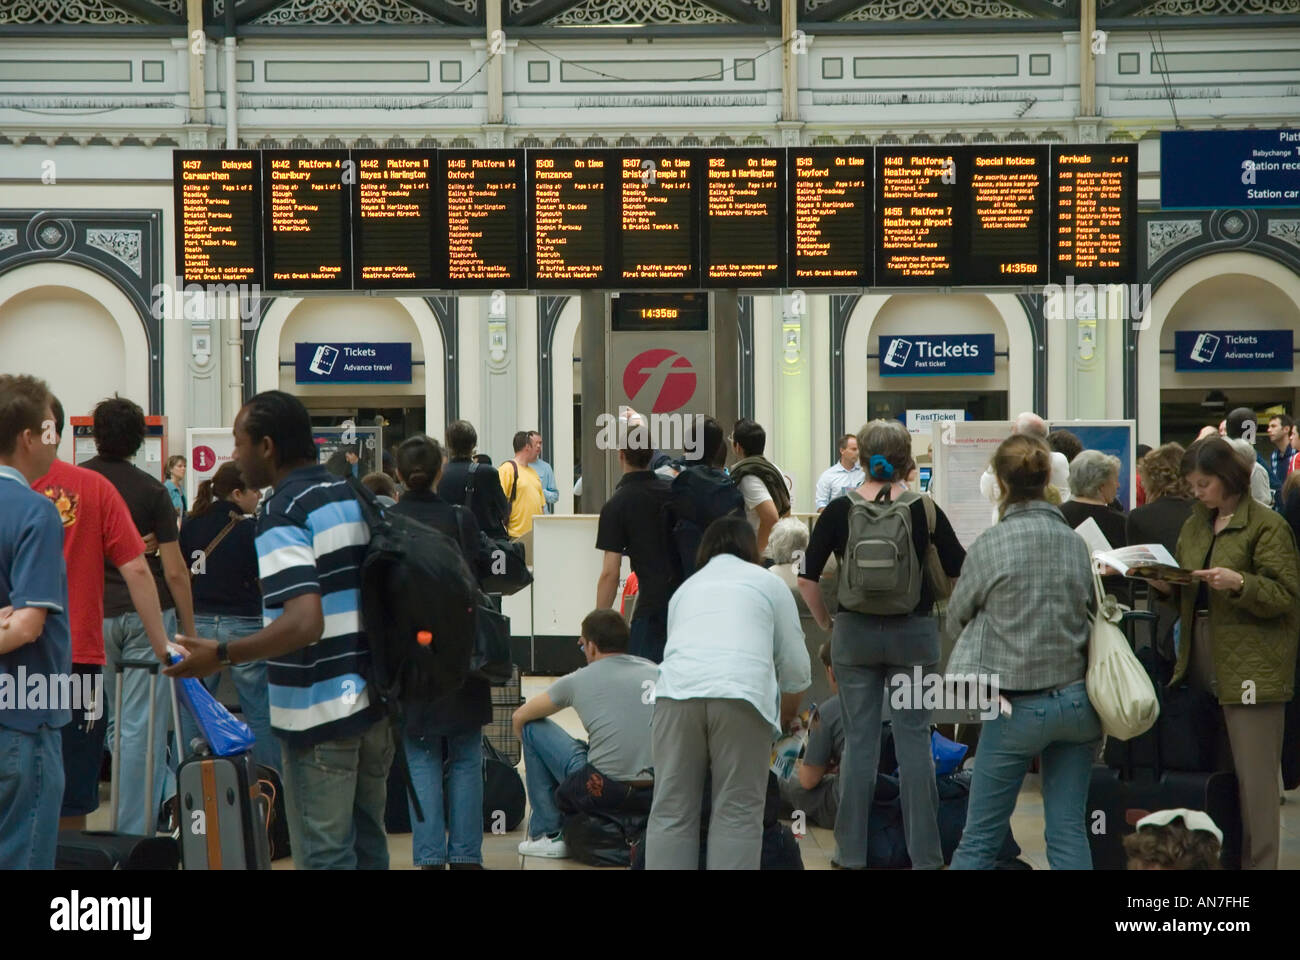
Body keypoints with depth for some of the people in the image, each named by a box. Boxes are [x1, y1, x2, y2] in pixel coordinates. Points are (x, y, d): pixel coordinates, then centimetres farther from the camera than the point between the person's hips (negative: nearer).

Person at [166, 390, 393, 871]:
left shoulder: (282, 514, -15)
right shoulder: (357, 497, 9)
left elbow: (304, 624, -26)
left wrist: (222, 654, -19)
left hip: (321, 713, -8)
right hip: (375, 700, 8)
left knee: (324, 855, -1)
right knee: (369, 846, 15)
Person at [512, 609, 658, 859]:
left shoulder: (580, 680, 3)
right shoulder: (657, 672, 10)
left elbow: (519, 718, 15)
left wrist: (535, 756, 35)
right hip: (658, 791, 5)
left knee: (533, 726, 15)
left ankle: (547, 834, 16)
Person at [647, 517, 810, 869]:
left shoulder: (685, 588, 31)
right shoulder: (768, 583, 22)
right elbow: (795, 664, 18)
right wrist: (784, 722, 34)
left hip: (677, 690, 2)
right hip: (742, 692, -2)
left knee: (671, 811, 6)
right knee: (737, 812, 2)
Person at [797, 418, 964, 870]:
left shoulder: (840, 510, -5)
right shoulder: (925, 510, -5)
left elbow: (807, 579, -4)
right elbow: (960, 571, 0)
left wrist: (827, 623, 8)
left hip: (855, 633, 0)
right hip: (913, 633, 0)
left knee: (859, 740, 7)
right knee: (914, 739, 5)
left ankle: (852, 851, 10)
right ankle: (924, 853, 7)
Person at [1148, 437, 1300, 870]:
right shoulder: (1194, 525, 17)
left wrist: (1239, 583, -24)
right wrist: (1168, 586, 2)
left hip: (1250, 666, -7)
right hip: (1201, 660, 7)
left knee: (1253, 775, -6)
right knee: (1212, 769, 10)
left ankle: (1258, 862, -1)